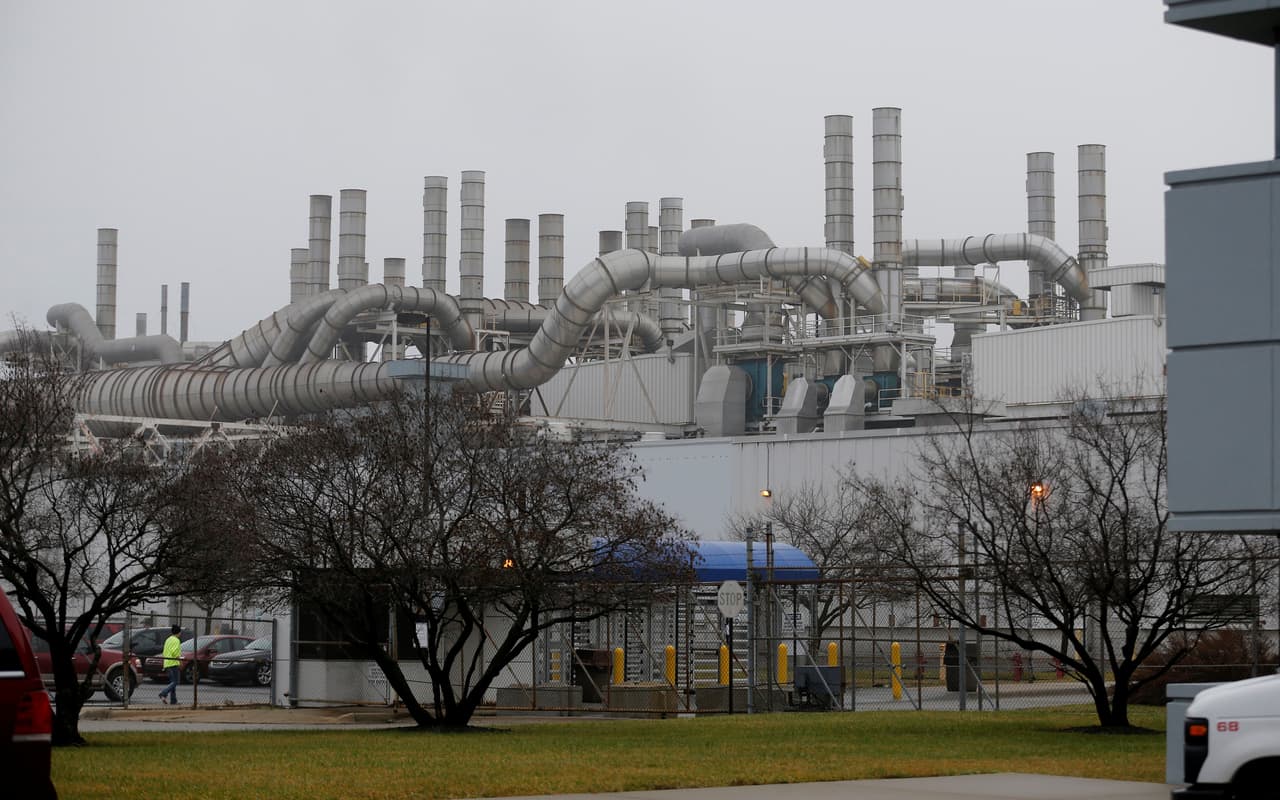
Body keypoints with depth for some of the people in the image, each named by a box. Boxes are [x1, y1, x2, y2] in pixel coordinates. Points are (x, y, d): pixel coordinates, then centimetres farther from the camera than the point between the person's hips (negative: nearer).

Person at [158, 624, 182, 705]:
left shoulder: (168, 640, 18)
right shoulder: (176, 640, -8)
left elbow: (164, 653, 20)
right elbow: (174, 652, -20)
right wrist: (179, 658, -8)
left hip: (167, 664, 9)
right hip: (174, 664, -9)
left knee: (173, 682, 11)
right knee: (174, 682, -9)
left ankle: (173, 701, 8)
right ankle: (163, 694, -26)